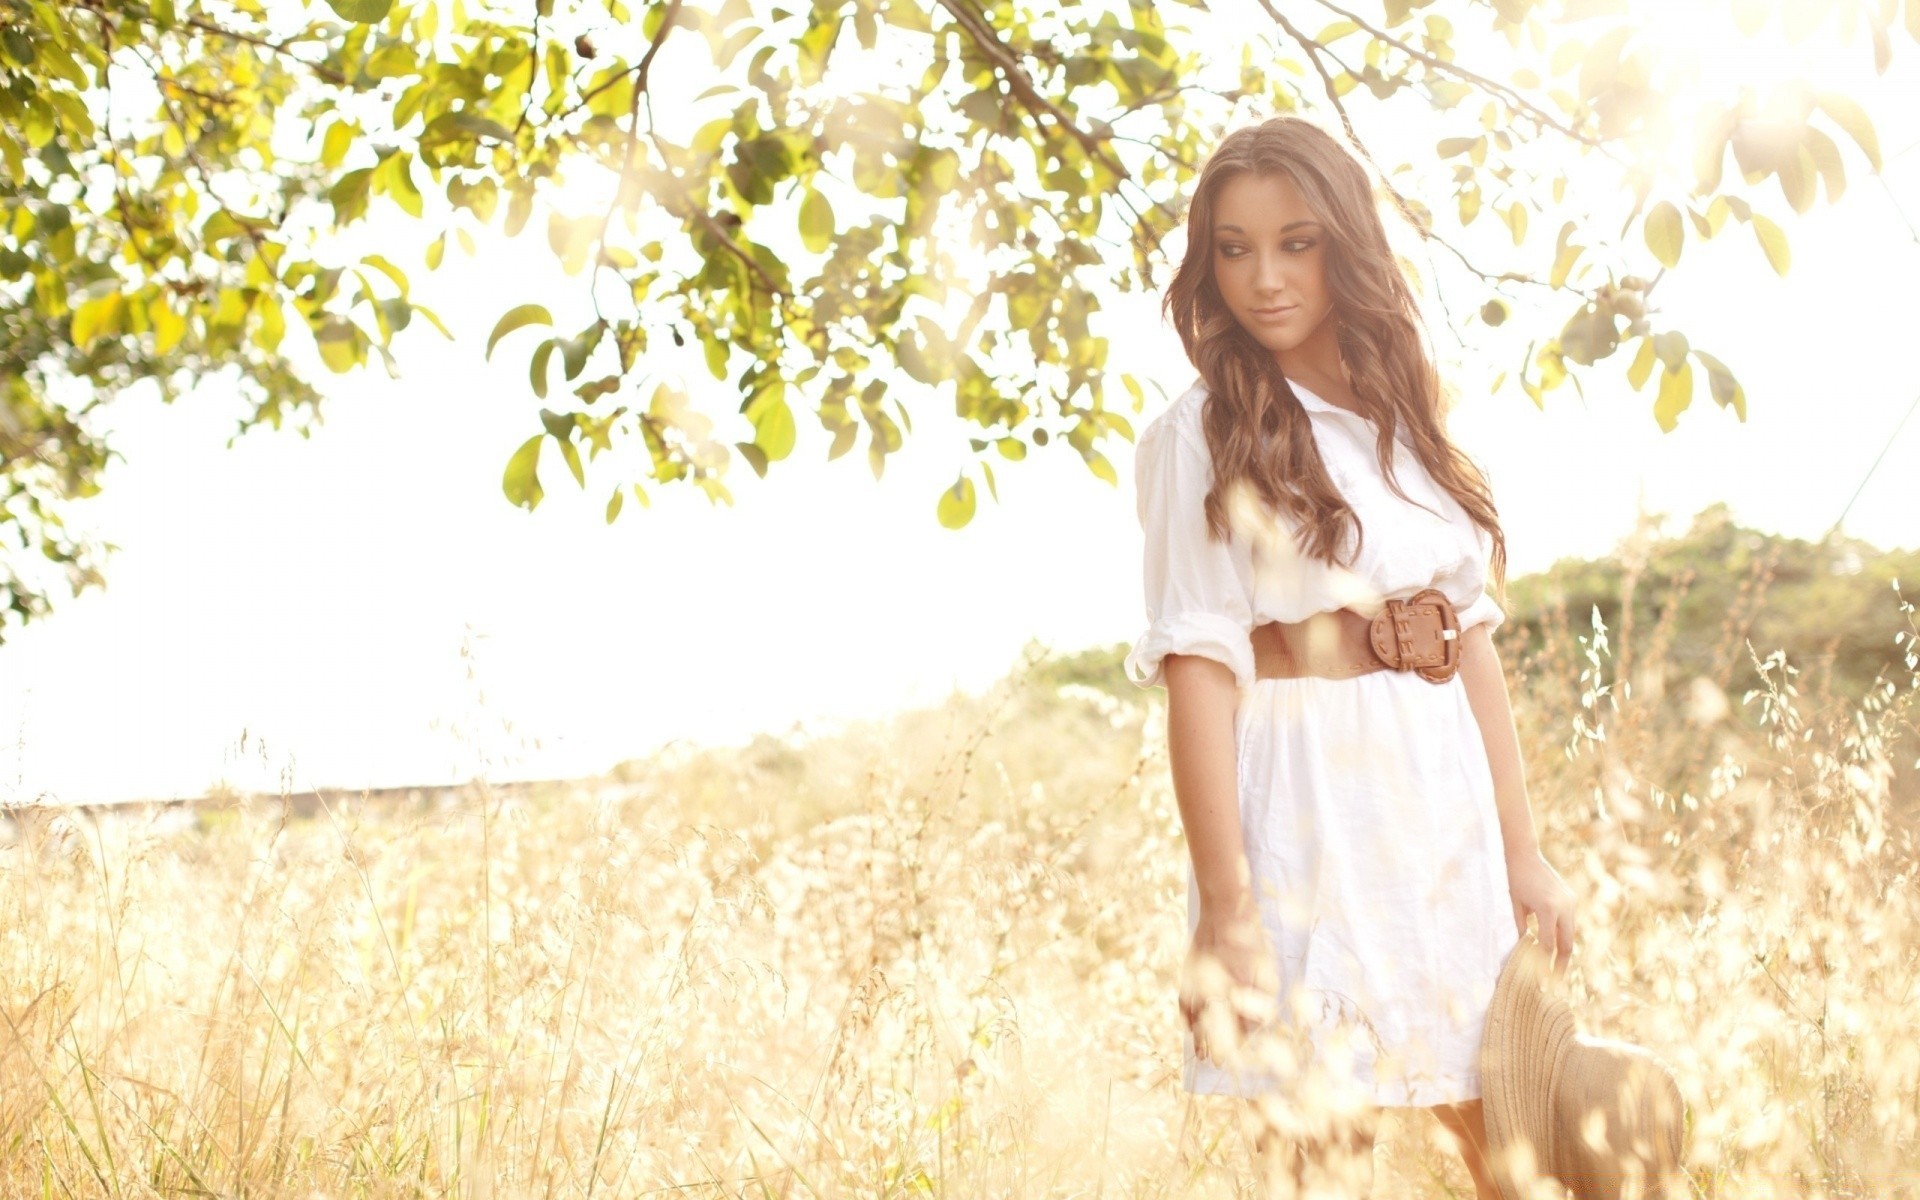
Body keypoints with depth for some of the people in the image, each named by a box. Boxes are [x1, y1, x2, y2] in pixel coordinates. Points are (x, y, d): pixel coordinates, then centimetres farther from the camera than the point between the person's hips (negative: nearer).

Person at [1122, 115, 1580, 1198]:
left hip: (1447, 803, 6)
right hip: (1309, 814, -5)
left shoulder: (1410, 421, 12)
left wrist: (1524, 854, 8)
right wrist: (1225, 907, -17)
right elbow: (1199, 673, -11)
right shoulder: (1203, 438, -4)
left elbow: (1476, 641, 12)